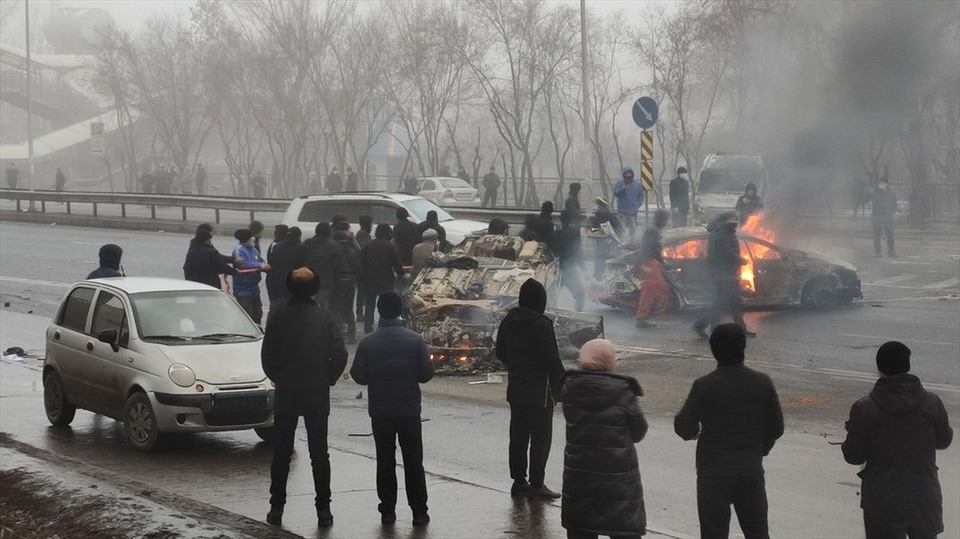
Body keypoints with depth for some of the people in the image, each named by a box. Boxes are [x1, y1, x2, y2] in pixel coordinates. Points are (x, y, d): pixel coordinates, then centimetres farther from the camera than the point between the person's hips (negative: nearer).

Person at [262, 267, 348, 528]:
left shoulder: (278, 318, -6)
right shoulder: (324, 317, -4)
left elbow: (267, 357, -5)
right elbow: (340, 355, -8)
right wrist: (328, 379, 7)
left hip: (286, 395, -1)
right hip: (318, 397, 1)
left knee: (281, 453, 9)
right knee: (319, 454, 7)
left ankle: (277, 507, 10)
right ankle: (323, 509, 5)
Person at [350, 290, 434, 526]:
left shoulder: (368, 342, -8)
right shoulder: (415, 340, -8)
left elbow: (359, 376, -6)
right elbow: (426, 374, -6)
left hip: (380, 413, 0)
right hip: (409, 412, 0)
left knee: (385, 461, 11)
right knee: (413, 462, 7)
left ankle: (387, 509, 11)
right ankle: (419, 511, 6)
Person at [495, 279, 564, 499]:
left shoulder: (508, 322, 4)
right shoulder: (541, 325, -19)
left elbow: (500, 353, 14)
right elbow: (552, 360, -19)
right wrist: (561, 386, -9)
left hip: (516, 390, 7)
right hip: (540, 392, -7)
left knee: (518, 436, 13)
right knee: (540, 438, 0)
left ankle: (518, 481, 19)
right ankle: (536, 485, 1)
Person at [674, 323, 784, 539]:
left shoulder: (704, 386, -14)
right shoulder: (762, 383, -5)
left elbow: (683, 427, -12)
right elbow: (776, 428, 2)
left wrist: (696, 432, 11)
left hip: (714, 473, -3)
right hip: (751, 470, 3)